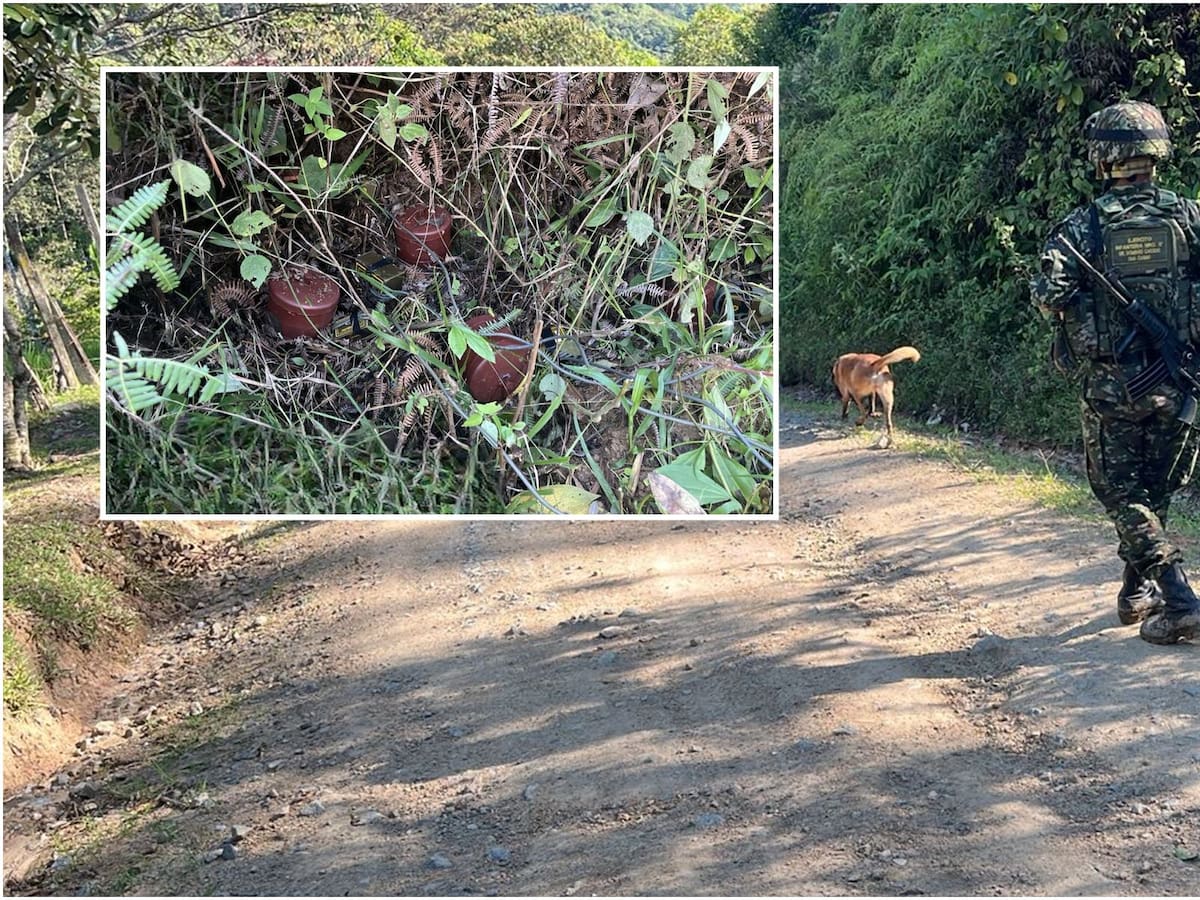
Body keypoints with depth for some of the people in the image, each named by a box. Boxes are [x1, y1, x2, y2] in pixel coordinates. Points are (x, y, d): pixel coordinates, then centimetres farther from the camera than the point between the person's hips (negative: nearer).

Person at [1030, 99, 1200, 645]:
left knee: (1121, 493, 5)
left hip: (1110, 384, -3)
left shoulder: (1083, 226, -8)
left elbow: (1050, 294, -16)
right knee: (1156, 490, 19)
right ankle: (1137, 590, 29)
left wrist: (1065, 315, 5)